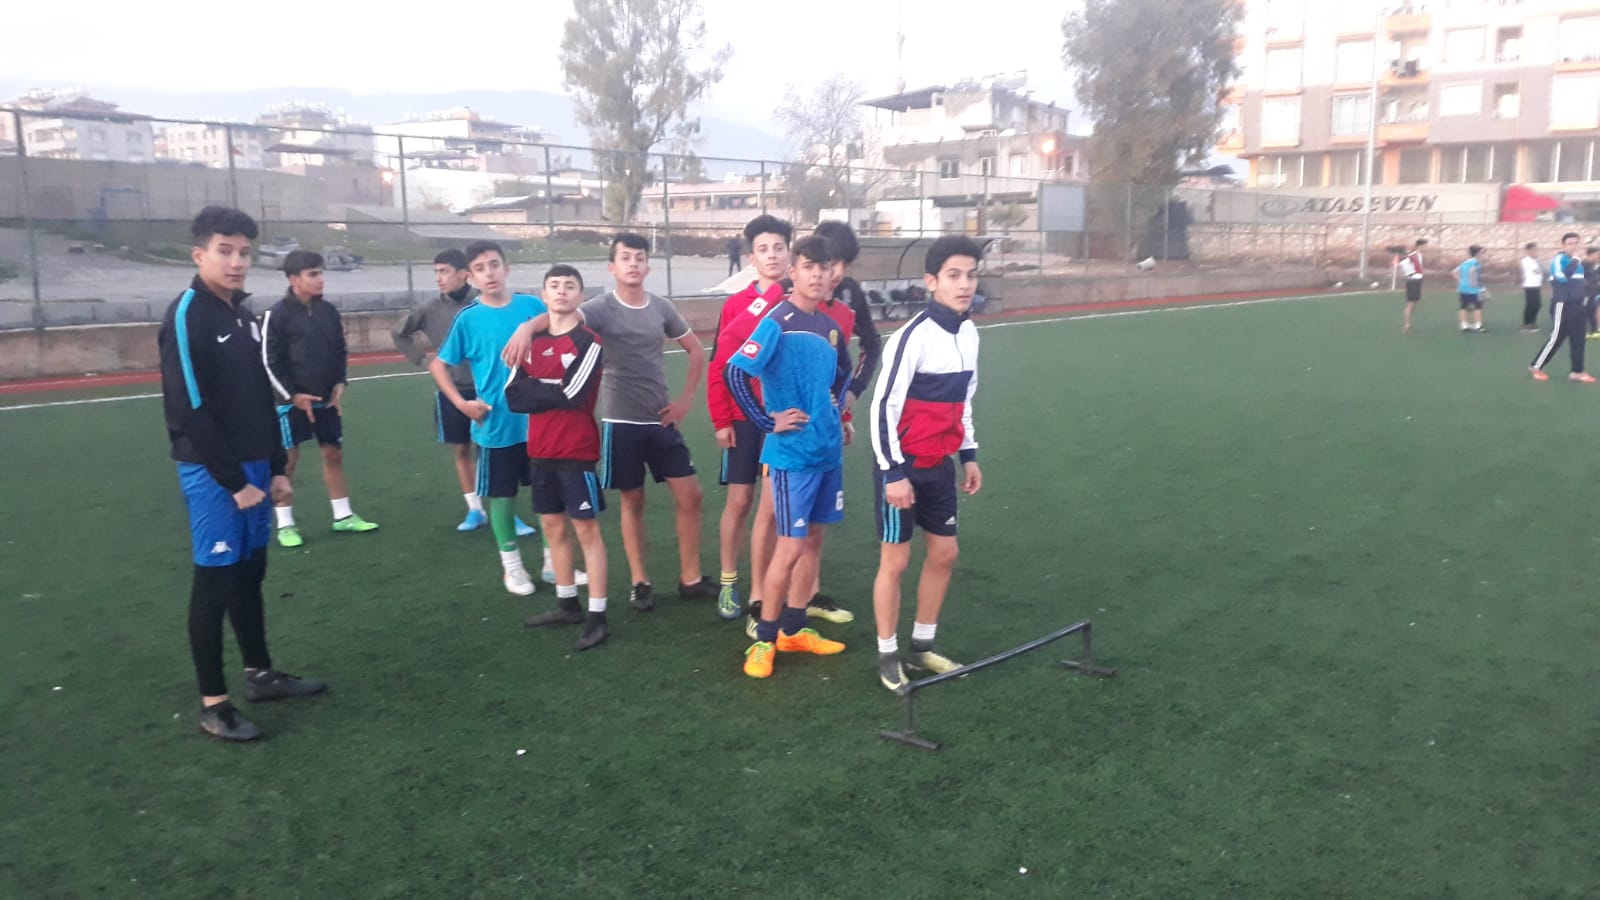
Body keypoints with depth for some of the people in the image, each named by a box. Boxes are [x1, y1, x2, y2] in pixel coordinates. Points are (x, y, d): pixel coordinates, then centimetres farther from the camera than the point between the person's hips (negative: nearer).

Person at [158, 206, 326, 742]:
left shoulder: (244, 315, 12)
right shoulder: (186, 316, -14)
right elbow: (191, 411, -18)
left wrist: (275, 468, 15)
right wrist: (233, 481, -16)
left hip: (253, 467, 8)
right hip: (212, 474, -8)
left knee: (249, 573, 16)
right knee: (215, 580, -1)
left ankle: (260, 674, 29)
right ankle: (212, 703, 10)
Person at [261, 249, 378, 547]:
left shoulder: (328, 311, 5)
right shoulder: (277, 314, -11)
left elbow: (340, 351, 14)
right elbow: (269, 361, -10)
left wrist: (340, 383, 2)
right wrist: (293, 395, -13)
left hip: (327, 399, 6)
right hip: (292, 401, -5)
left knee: (334, 454, 11)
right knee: (288, 460, 0)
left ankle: (343, 516, 21)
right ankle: (285, 524, 11)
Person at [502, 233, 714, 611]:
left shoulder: (661, 307, 3)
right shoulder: (603, 307, -10)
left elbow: (696, 350, 15)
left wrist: (686, 399, 5)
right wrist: (528, 326, -53)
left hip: (661, 420, 4)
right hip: (621, 422, -4)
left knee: (689, 494, 3)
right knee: (632, 501, 7)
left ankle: (690, 578, 16)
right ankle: (640, 582, 21)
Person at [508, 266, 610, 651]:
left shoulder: (588, 342, -9)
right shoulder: (532, 341, 10)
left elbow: (572, 394, -21)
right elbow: (513, 396, 0)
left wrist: (533, 389, -6)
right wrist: (553, 391, -12)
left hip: (576, 451, -6)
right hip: (540, 451, 7)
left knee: (586, 529, -2)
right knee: (553, 527, 13)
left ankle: (597, 615, 3)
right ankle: (567, 604, 26)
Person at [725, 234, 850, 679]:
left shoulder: (830, 327, 8)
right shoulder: (777, 323, -14)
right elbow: (734, 372, -22)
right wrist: (767, 421, -16)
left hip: (829, 450, 7)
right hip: (792, 453, -7)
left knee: (813, 538, 13)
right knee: (790, 546, -4)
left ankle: (794, 629, 27)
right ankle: (764, 639, 11)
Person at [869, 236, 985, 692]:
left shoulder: (968, 333, 6)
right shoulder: (914, 336, -18)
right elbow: (883, 406, -18)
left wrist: (969, 455, 17)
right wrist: (894, 472, -19)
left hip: (940, 465, 8)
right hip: (903, 466, -8)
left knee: (945, 553, 13)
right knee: (895, 560, 0)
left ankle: (922, 645, 28)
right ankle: (888, 656, 15)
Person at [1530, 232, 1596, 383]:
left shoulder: (1577, 261, 15)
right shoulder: (1559, 259, -11)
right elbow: (1562, 277, -29)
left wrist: (1582, 300, 22)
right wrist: (1574, 260, -23)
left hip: (1576, 304, 8)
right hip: (1562, 304, -8)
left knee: (1578, 339, 6)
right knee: (1556, 338, -5)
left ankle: (1577, 371, 10)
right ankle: (1536, 367, 6)